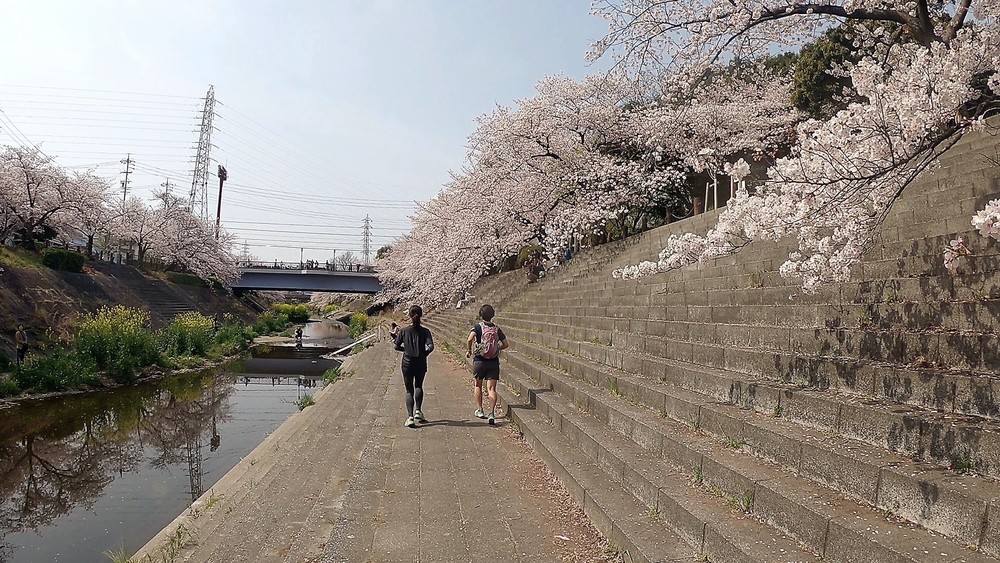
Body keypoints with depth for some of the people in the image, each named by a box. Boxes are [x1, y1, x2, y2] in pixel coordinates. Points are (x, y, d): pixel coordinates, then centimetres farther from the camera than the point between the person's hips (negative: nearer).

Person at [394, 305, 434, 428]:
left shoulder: (404, 331, -6)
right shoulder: (424, 331, -7)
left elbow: (396, 346, -2)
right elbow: (431, 346, -17)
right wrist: (424, 353, 2)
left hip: (407, 363, 0)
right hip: (421, 364, 1)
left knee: (409, 390, 7)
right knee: (419, 387, 24)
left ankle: (410, 417, -5)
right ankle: (418, 411, 15)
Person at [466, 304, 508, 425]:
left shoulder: (478, 326, -5)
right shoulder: (497, 329, 5)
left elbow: (470, 338, -22)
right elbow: (505, 344, 4)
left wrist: (469, 350, -7)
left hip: (480, 360, -1)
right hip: (494, 361, 2)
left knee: (478, 385, 19)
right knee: (491, 388, 0)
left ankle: (480, 410, 24)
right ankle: (492, 413, -15)